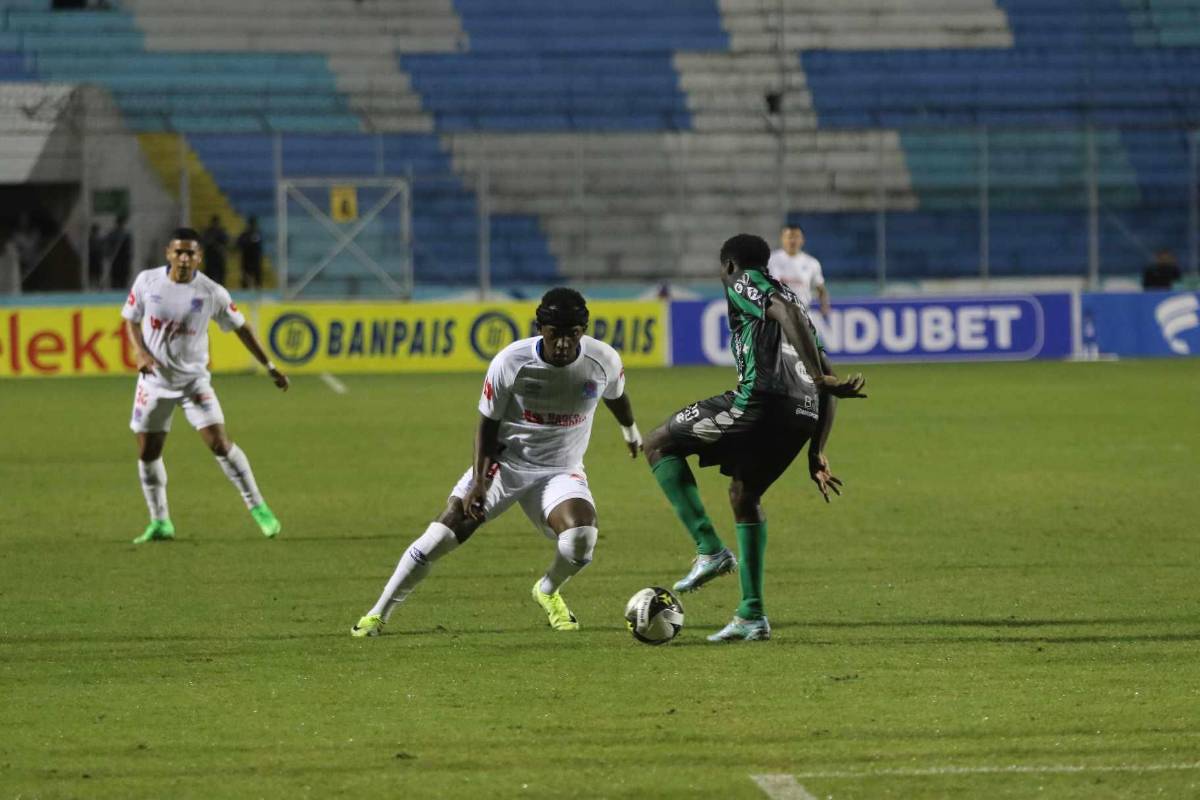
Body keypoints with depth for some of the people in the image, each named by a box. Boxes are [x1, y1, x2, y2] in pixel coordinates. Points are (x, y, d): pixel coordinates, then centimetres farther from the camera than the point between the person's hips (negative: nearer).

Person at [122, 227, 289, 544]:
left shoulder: (212, 293, -12)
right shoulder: (147, 281, -8)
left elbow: (240, 327, 0)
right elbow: (131, 319, 6)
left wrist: (270, 367, 2)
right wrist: (141, 352, -13)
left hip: (193, 379, -2)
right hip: (154, 380, 2)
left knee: (219, 443, -14)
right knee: (147, 453, 3)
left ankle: (257, 507, -1)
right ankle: (160, 523, 19)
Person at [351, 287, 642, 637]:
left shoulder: (603, 361, -14)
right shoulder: (511, 362, -20)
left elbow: (616, 395, 12)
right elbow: (487, 424, -9)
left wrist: (630, 431, 31)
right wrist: (479, 481, -19)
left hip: (560, 470, 1)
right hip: (505, 461, -1)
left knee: (580, 539, -27)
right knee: (440, 536, -13)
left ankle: (548, 591, 10)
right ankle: (379, 614, 2)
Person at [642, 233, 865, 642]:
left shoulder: (742, 284, 9)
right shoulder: (790, 297, 32)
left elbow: (786, 313, -14)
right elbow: (826, 383, 28)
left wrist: (822, 378, -24)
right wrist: (816, 454, 28)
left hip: (759, 401, -8)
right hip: (804, 414, 8)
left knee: (659, 444, 12)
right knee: (744, 495, 27)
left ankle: (710, 549, -2)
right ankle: (752, 616, 22)